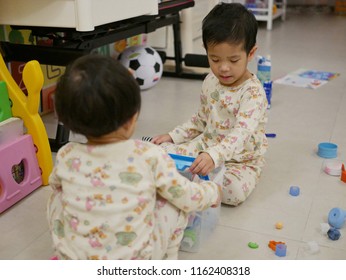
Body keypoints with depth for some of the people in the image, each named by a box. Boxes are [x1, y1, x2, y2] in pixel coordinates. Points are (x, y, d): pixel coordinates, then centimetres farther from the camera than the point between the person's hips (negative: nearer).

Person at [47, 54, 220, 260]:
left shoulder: (66, 157, -9)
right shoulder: (150, 156, -18)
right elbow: (188, 198, -6)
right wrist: (213, 191, 17)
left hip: (75, 260, 2)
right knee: (176, 202, 11)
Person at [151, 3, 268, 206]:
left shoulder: (253, 92, -22)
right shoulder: (210, 82, 0)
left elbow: (241, 134, -35)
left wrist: (214, 155, -51)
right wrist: (173, 136, 6)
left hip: (241, 160, -5)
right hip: (206, 147, 5)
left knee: (235, 190, -34)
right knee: (164, 151, -7)